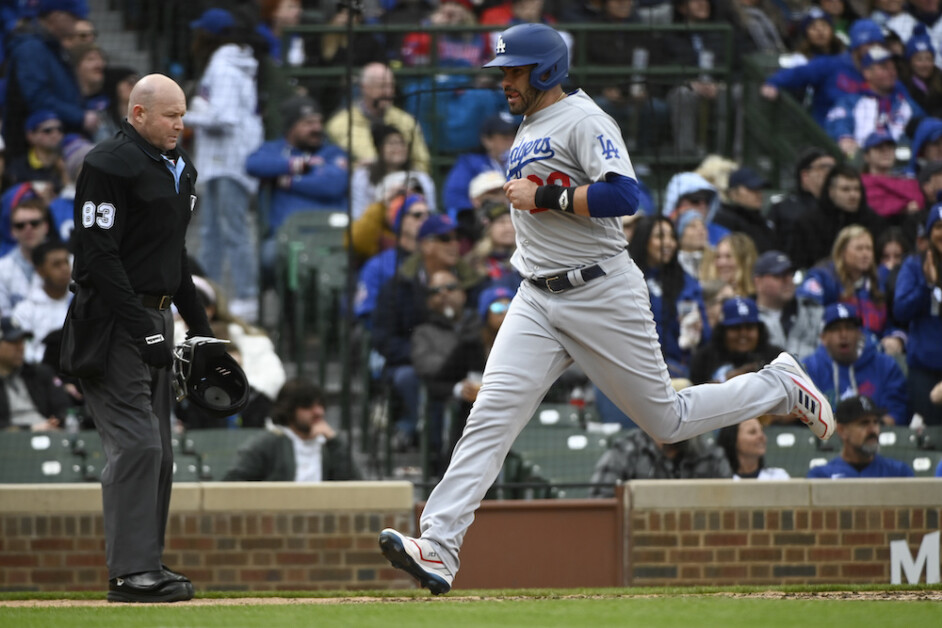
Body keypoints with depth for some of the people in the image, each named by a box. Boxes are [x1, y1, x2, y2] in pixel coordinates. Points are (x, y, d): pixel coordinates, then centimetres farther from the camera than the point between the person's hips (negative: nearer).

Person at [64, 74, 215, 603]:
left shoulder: (178, 168, 16)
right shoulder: (110, 165, -13)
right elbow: (99, 257, -18)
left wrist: (200, 323, 17)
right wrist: (142, 328, -22)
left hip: (156, 317, 9)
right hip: (114, 321, -9)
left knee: (158, 449, 9)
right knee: (136, 443, -14)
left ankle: (147, 566, 14)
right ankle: (131, 572, -15)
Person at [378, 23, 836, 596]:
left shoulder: (583, 121, -11)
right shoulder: (528, 133, 17)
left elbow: (623, 195, -25)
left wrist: (543, 198, -21)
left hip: (601, 295, -7)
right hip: (539, 302, 7)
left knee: (666, 420, 2)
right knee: (492, 415, -10)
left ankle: (781, 386, 26)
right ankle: (438, 548, -20)